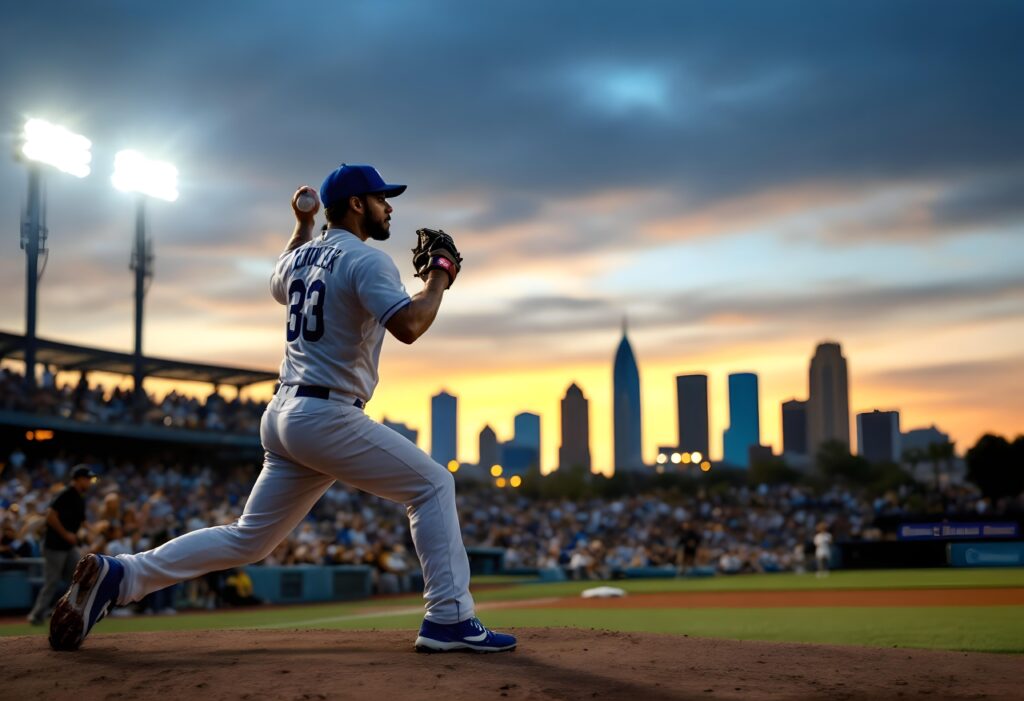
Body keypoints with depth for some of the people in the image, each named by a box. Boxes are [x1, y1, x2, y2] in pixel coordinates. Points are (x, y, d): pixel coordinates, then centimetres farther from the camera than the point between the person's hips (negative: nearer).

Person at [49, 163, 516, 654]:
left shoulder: (301, 256, 17)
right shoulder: (366, 260, -9)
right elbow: (408, 326, -23)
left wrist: (302, 225, 43)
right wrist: (438, 280, -7)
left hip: (285, 414, 8)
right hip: (328, 416, -8)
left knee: (248, 540, 13)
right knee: (432, 485, 1)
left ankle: (120, 574, 5)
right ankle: (449, 618, -5)